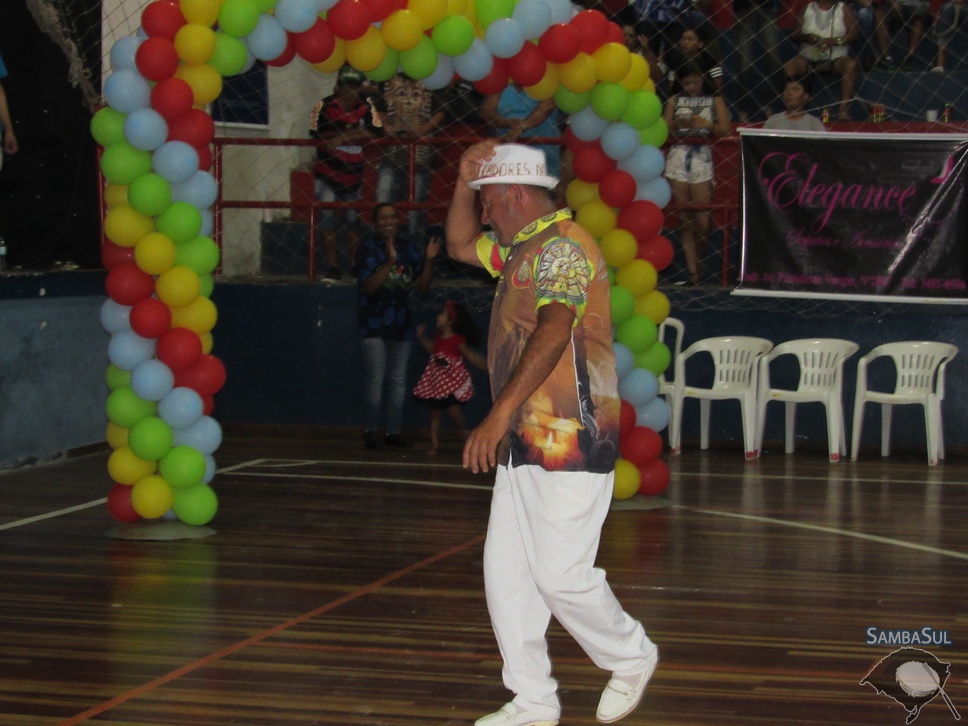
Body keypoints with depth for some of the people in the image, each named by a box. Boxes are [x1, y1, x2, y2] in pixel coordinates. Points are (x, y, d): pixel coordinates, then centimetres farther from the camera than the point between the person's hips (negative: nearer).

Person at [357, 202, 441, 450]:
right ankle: (370, 429, 0)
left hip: (401, 324, 4)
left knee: (398, 380, 7)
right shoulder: (369, 248, -7)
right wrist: (390, 262, -27)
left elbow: (422, 285, 6)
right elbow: (368, 286, -16)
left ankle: (394, 430, 13)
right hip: (375, 324, -4)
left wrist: (428, 260, -9)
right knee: (375, 379, -8)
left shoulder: (408, 248, 6)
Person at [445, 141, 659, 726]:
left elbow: (553, 332, -30)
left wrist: (500, 414, -38)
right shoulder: (522, 248, 17)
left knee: (560, 574, -7)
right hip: (525, 442, 10)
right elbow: (461, 245, 33)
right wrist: (466, 180, 15)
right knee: (506, 573, 7)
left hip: (570, 443, -10)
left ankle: (633, 657, 17)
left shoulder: (563, 247, -16)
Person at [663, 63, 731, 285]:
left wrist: (706, 124, -12)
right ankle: (693, 272, -1)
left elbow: (725, 130, 5)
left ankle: (698, 263, 13)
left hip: (702, 156, -1)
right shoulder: (675, 101, 16)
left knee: (702, 220, -9)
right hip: (678, 156, 2)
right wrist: (677, 123, -9)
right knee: (684, 218, -2)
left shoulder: (715, 100, 13)